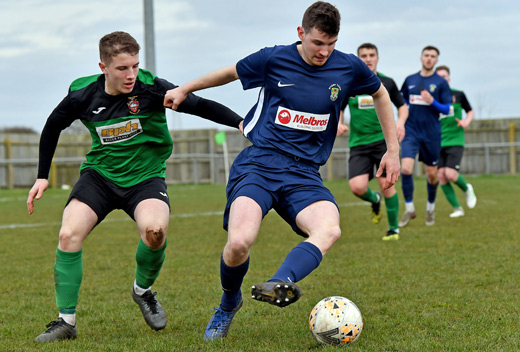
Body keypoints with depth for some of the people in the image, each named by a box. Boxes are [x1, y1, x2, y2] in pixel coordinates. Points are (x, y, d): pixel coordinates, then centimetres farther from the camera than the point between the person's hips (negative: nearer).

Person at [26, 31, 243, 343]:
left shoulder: (151, 88, -16)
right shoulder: (82, 95, -9)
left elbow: (200, 106, -15)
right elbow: (53, 127, 10)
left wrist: (239, 122, -28)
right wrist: (42, 176, 12)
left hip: (145, 176, -2)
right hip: (100, 174, 2)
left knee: (154, 229, -31)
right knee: (69, 234, -20)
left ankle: (143, 290, 2)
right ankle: (66, 320, -5)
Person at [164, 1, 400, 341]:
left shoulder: (349, 68, 4)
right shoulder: (273, 59, -2)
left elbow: (380, 95, 24)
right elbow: (231, 72, 18)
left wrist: (393, 150, 21)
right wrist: (185, 89, 27)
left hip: (304, 173, 2)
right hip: (258, 164, -2)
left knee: (329, 229, -31)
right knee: (240, 241, -25)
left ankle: (279, 285, -51)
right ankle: (228, 304, 5)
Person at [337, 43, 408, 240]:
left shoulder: (387, 83, 4)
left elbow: (402, 106, 15)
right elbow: (338, 109, 15)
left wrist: (400, 122, -6)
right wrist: (338, 123, -6)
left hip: (384, 139, -1)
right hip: (358, 143, 1)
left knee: (386, 184, -8)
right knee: (357, 186, -16)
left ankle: (393, 228, 11)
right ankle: (374, 200, 22)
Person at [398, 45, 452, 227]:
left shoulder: (441, 82, 0)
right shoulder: (410, 80, 8)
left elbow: (446, 110, -3)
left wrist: (432, 101, -19)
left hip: (431, 134, -1)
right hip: (411, 132, 1)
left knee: (432, 174, 7)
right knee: (405, 169, -16)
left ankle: (431, 207, 31)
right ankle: (409, 209, -2)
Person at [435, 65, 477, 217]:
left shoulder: (458, 95, 2)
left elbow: (470, 111, 15)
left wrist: (466, 121, -6)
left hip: (455, 141, -2)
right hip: (438, 142, 2)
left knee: (450, 174, -17)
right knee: (441, 175, -7)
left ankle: (467, 189, 16)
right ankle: (457, 208, 7)